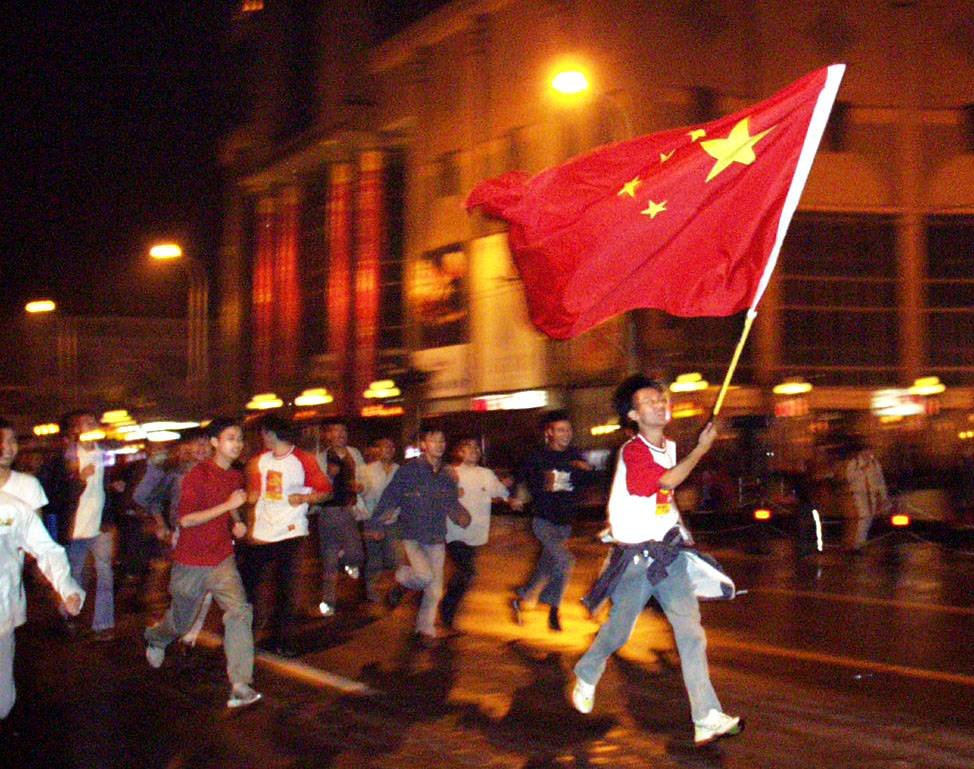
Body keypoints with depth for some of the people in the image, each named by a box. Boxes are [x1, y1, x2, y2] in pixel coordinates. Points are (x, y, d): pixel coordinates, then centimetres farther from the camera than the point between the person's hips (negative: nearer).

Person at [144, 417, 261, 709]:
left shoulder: (236, 476, 4)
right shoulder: (198, 475, -16)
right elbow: (185, 519, -23)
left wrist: (237, 522, 4)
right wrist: (227, 505, -28)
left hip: (223, 561, 4)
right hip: (190, 563, -4)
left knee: (239, 612, -18)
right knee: (180, 621, 16)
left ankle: (240, 685, -17)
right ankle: (156, 637, 53)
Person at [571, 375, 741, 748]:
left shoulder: (669, 447, 10)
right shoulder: (632, 451, -15)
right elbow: (668, 480, -29)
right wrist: (701, 448, -19)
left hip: (668, 552, 6)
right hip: (635, 557, -6)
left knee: (692, 633, -4)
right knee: (618, 630, 8)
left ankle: (707, 719, -5)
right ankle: (586, 675, 39)